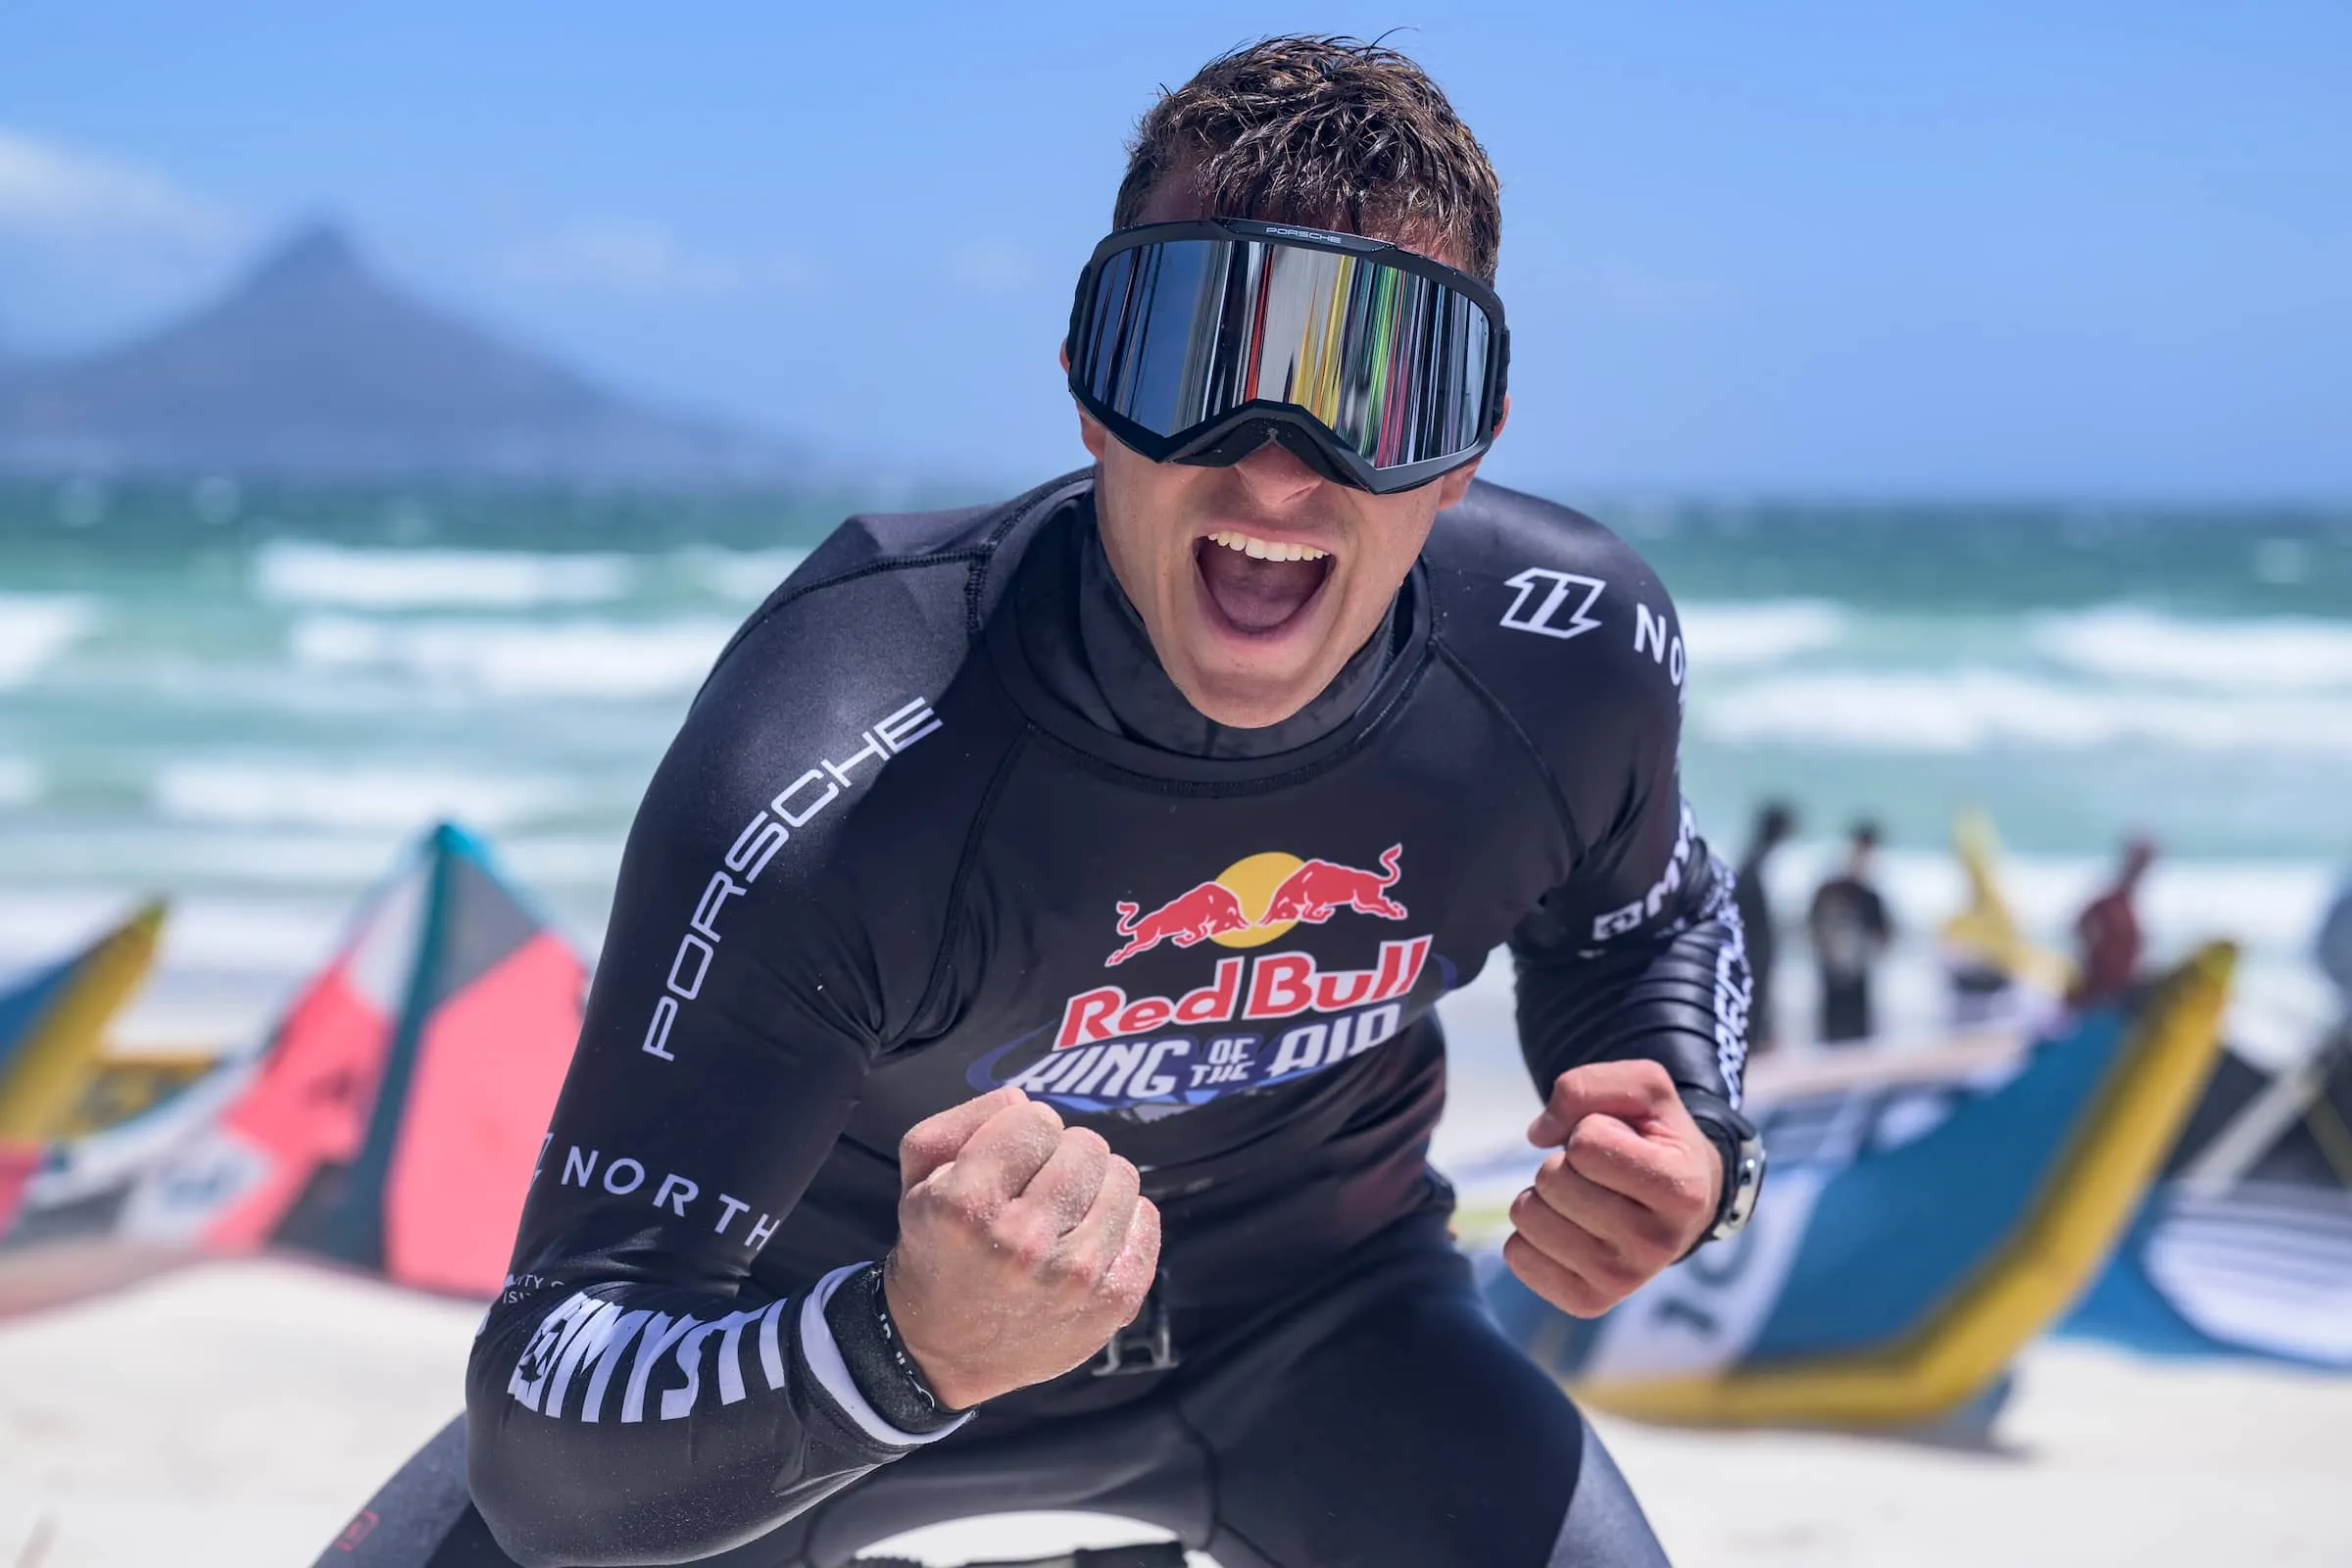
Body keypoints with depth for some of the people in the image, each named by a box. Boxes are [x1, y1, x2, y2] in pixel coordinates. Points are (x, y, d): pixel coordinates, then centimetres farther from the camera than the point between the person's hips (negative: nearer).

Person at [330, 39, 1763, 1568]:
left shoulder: (1578, 656, -22)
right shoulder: (823, 783, -36)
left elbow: (1646, 921, 5)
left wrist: (1690, 1143, -17)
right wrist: (911, 1352, -54)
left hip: (1307, 1325, 2)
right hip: (840, 1308, -2)